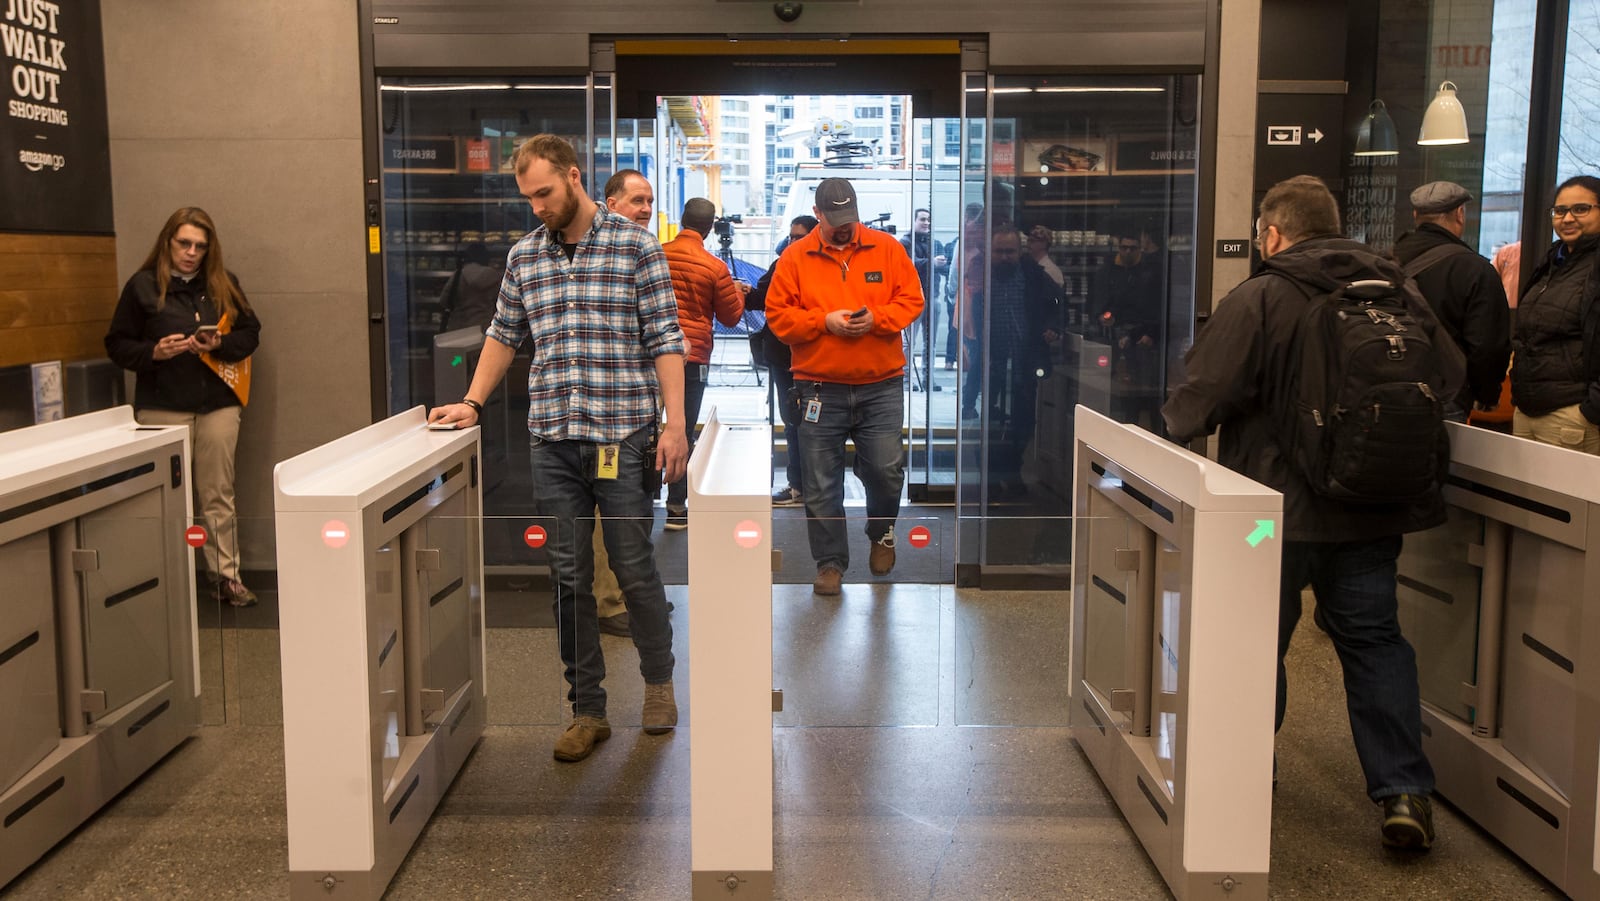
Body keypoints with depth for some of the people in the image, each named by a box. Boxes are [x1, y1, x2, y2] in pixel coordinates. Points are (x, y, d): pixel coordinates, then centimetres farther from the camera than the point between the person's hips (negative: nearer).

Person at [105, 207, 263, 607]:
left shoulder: (224, 284, 9)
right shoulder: (142, 286, 1)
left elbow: (250, 333, 9)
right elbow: (118, 345, 3)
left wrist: (220, 344, -9)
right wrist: (153, 352, -15)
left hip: (218, 402, 2)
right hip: (163, 406, -2)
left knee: (219, 494, 4)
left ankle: (226, 575, 10)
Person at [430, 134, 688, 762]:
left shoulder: (636, 248, -2)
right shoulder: (524, 256, 11)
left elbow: (665, 340, -4)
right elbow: (504, 334, 22)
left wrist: (674, 425, -11)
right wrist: (472, 403, 14)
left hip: (622, 435, -4)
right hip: (551, 440, 4)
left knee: (635, 570, 3)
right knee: (568, 578, 6)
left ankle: (658, 680, 28)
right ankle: (588, 710, 16)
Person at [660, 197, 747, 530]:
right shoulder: (715, 268, -8)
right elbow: (731, 316, 2)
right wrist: (738, 293, 21)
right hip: (693, 357, -2)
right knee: (684, 432, 5)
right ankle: (676, 508, 8)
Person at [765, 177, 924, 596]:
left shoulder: (887, 248, 6)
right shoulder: (796, 257, 3)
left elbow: (912, 299, 5)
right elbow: (777, 315, 0)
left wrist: (877, 318, -12)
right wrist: (824, 322, -13)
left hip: (881, 387, 0)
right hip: (821, 388, 0)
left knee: (886, 470, -1)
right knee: (822, 483, 3)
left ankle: (881, 532, 30)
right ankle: (830, 562, 15)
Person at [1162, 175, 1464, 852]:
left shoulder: (1257, 299, -13)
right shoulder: (1396, 289, 3)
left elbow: (1195, 406, -19)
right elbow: (1451, 375, 12)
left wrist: (1176, 420, 1)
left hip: (1280, 509, -4)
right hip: (1376, 510, 4)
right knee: (1374, 638, 14)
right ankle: (1404, 790, 7)